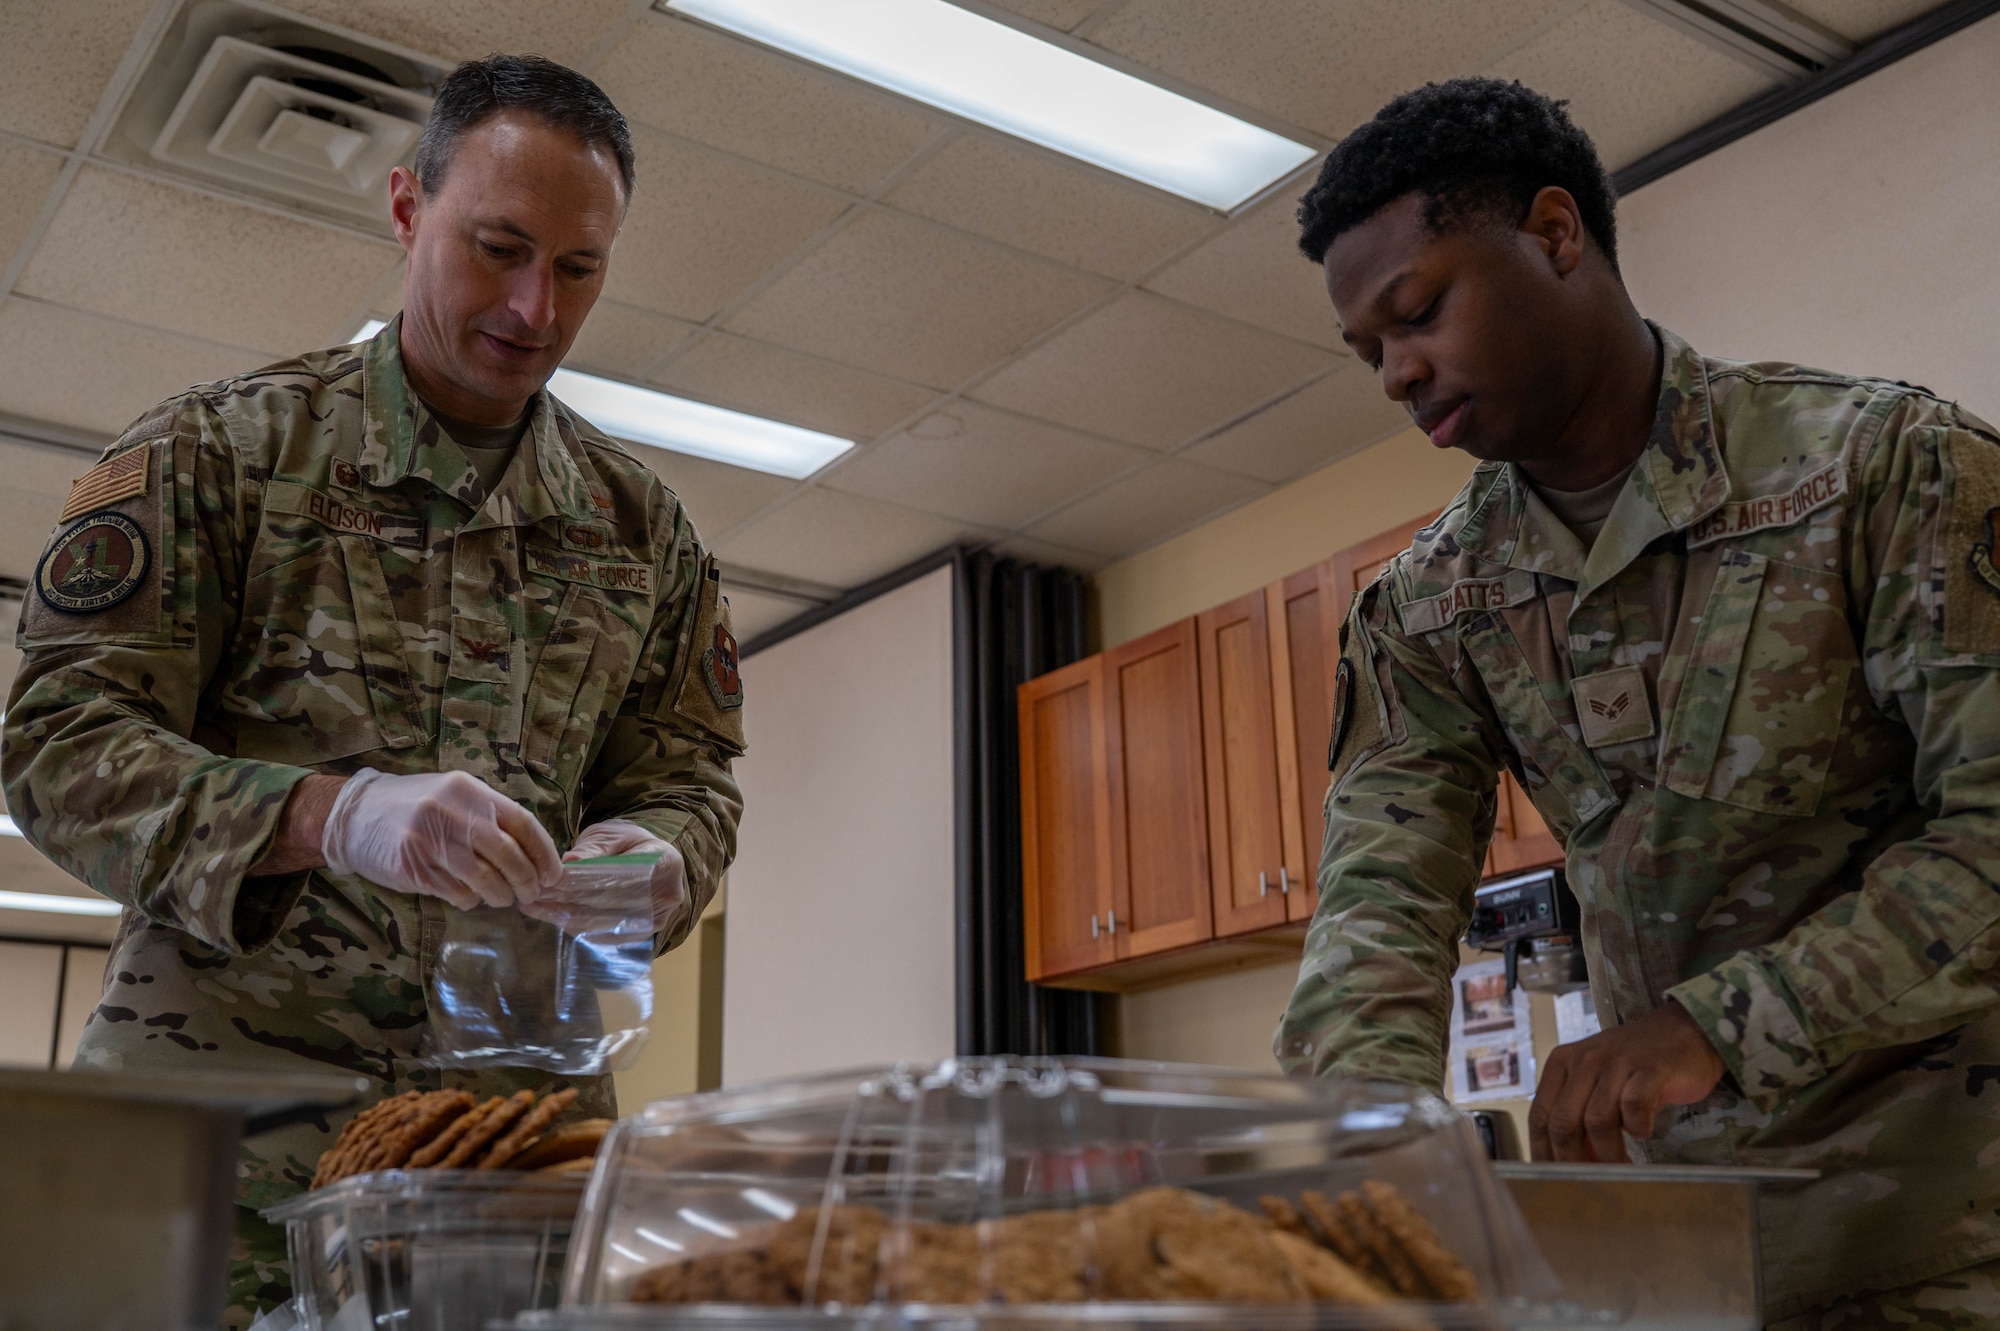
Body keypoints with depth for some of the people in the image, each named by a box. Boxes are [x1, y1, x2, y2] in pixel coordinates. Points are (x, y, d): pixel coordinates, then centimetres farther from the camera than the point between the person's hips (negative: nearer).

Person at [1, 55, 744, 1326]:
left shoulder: (643, 526, 12)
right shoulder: (220, 450, 1)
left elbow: (689, 777, 14)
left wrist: (652, 855, -11)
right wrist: (332, 815, -23)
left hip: (520, 1107, 3)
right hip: (223, 1075, -2)